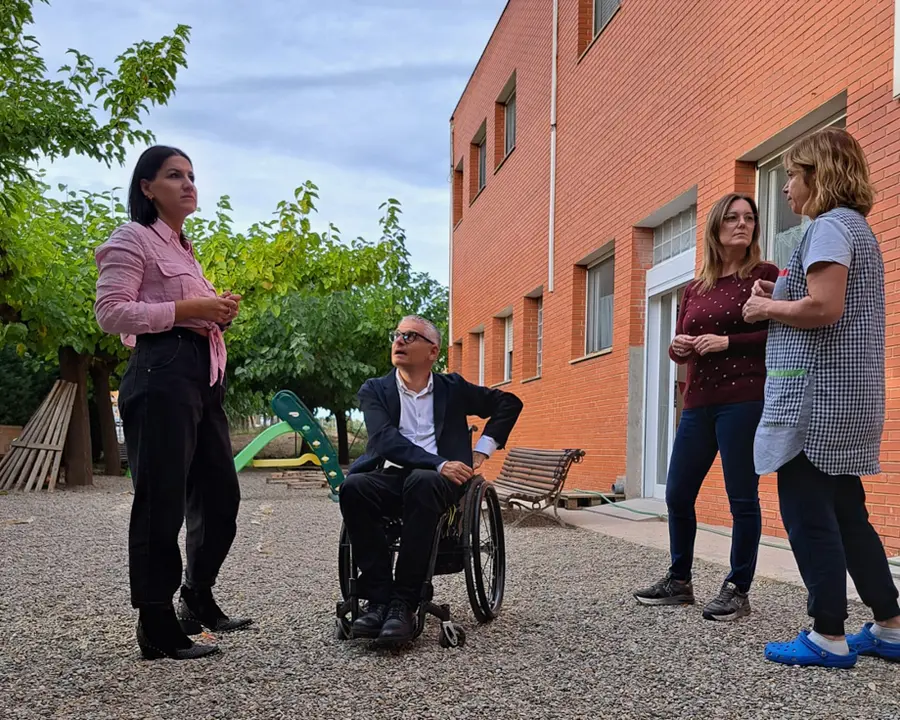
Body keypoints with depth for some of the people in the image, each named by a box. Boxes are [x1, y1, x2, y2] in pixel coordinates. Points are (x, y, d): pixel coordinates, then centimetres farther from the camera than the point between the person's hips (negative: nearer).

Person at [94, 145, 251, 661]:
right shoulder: (134, 238, -1)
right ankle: (157, 627, 2)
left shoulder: (183, 248, 26)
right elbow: (111, 313, -12)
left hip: (205, 376, 9)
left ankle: (198, 602, 26)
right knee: (161, 502, -6)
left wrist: (220, 313, 11)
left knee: (221, 495, 11)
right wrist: (187, 309, -16)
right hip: (163, 374, -9)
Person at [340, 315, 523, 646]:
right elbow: (385, 439, -6)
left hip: (438, 480, -1)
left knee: (420, 482, -37)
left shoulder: (452, 388, 15)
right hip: (390, 476, 1)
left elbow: (510, 403, 22)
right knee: (353, 486, -32)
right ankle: (379, 599, -28)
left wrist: (483, 449, 11)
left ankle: (404, 603, -33)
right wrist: (438, 464, -19)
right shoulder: (374, 390, 12)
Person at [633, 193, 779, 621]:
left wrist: (727, 342, -16)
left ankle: (738, 590, 12)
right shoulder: (694, 289, 15)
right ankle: (679, 581, 25)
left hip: (745, 400, -6)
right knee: (677, 494, 10)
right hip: (698, 403, 6)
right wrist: (677, 347, -2)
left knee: (741, 497, -1)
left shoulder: (764, 275, 0)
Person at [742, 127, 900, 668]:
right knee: (845, 512, 14)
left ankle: (829, 637, 1)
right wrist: (779, 302, 13)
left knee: (807, 511, -4)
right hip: (849, 395, 10)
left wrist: (767, 307, -7)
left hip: (817, 392, -10)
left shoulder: (830, 225, -10)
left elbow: (823, 307, -24)